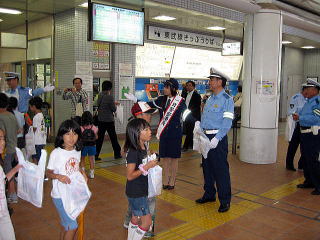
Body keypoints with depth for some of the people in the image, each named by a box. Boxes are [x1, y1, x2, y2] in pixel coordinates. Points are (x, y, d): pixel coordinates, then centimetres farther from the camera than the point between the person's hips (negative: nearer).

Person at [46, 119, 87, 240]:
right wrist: (58, 176, -28)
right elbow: (49, 173, -9)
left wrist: (82, 172, -3)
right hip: (60, 195, -6)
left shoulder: (77, 151, 0)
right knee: (72, 226, -5)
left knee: (66, 224, 20)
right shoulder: (56, 153, -17)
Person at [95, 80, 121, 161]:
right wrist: (115, 105, 11)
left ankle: (96, 155, 6)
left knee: (99, 137, 8)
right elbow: (114, 109, -12)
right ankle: (117, 153, 20)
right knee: (113, 137, 8)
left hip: (100, 120, 6)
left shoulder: (100, 95, 3)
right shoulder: (109, 97, -17)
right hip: (109, 120, -5)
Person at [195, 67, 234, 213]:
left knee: (221, 169, -2)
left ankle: (225, 201, 10)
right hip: (206, 137, 8)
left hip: (218, 138, -8)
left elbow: (227, 123, -17)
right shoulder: (210, 99, 15)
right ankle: (209, 194, 32)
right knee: (207, 167, 16)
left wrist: (216, 139, -24)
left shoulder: (227, 100, -10)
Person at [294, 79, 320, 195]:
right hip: (305, 133, 10)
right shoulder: (308, 102, 15)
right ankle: (309, 182, 30)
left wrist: (300, 118, -21)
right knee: (305, 158, 17)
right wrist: (297, 115, 4)